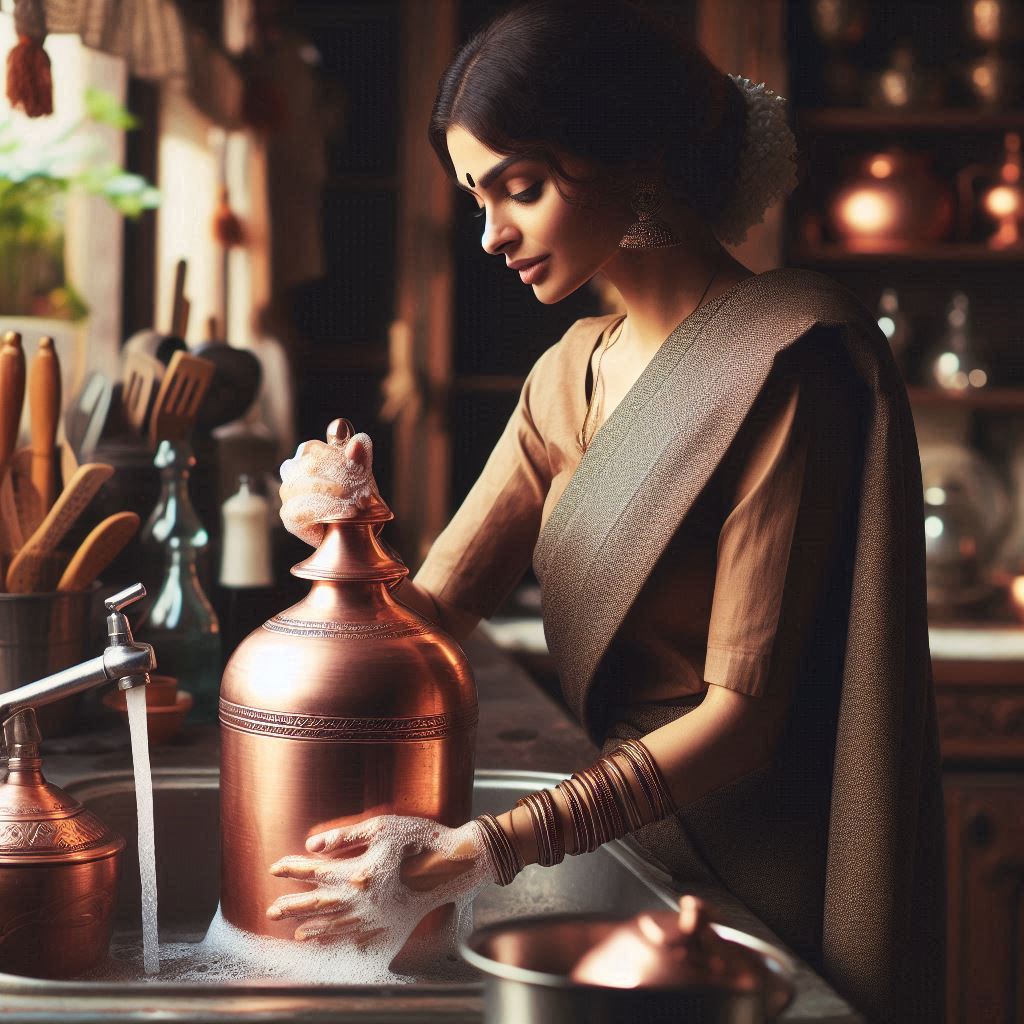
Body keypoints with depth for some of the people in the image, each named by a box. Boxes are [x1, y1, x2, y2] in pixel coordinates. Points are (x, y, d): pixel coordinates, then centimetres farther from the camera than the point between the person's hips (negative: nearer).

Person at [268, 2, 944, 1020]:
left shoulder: (789, 363, -19)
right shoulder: (573, 373, 7)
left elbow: (743, 711, -23)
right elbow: (433, 611, 3)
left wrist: (494, 848, -32)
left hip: (769, 887, -7)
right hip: (637, 852, 7)